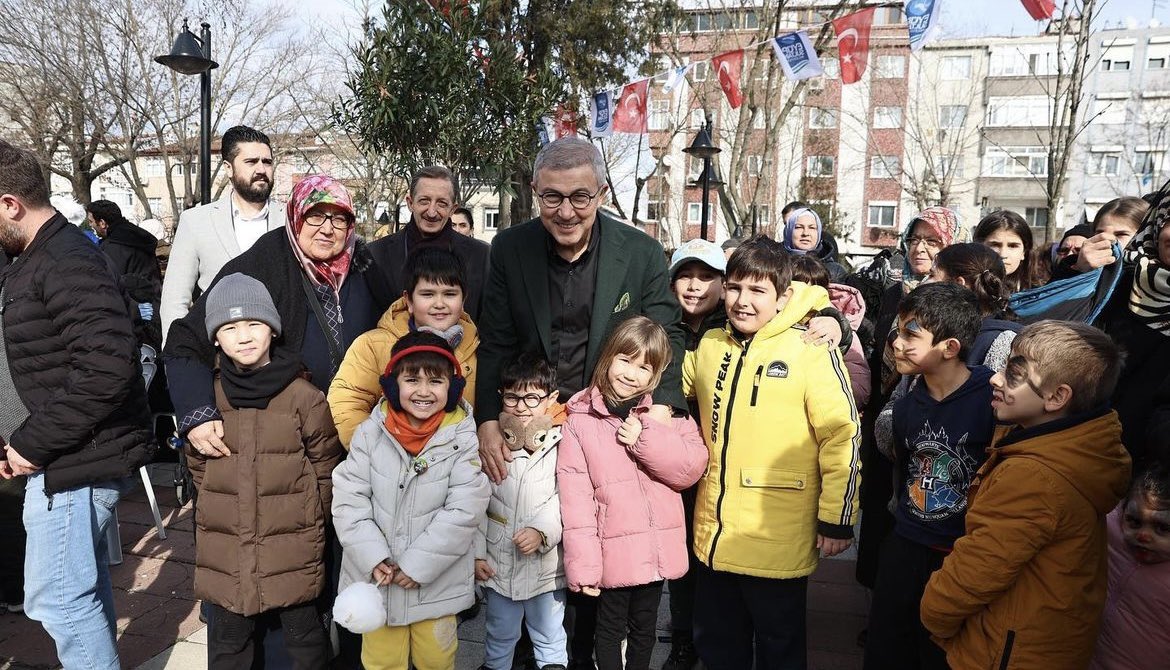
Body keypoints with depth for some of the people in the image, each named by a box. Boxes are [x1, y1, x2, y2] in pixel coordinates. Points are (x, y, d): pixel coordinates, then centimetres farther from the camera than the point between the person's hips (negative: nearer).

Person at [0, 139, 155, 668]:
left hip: (74, 462, -10)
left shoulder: (69, 263, -18)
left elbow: (106, 367, -29)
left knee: (56, 599, -2)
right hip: (61, 456, 10)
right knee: (85, 584, 21)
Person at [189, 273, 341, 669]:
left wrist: (309, 521, 1)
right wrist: (225, 509, 5)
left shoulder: (304, 397, -9)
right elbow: (197, 466, 11)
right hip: (223, 554, 3)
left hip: (293, 554, -2)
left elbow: (326, 470, -1)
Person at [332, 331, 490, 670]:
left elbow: (464, 511, -15)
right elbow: (348, 498, -7)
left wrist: (418, 564, -16)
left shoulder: (461, 439, -11)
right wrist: (373, 558, -16)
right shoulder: (371, 432, -7)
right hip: (375, 576, 1)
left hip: (435, 580, -1)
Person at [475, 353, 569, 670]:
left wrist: (543, 531, -22)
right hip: (499, 564, 2)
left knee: (550, 640, 18)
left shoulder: (562, 444, -13)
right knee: (500, 635, 23)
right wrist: (476, 553, 2)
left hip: (547, 565, -2)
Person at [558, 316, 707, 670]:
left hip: (657, 547, 3)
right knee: (611, 629, 14)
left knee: (644, 627, 20)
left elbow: (692, 468, -6)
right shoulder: (580, 420, -6)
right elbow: (575, 496, -10)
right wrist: (582, 563, -13)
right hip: (613, 551, -2)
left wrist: (645, 439, -18)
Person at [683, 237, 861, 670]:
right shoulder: (709, 346, 3)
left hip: (778, 542, -5)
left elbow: (842, 438, -12)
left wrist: (837, 520, -10)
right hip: (714, 536, 5)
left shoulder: (812, 351, -13)